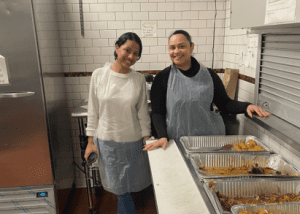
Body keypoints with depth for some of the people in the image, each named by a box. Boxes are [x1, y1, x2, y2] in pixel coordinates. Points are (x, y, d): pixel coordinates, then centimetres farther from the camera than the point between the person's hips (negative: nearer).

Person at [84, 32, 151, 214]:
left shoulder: (139, 79, -5)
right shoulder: (99, 75, -6)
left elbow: (143, 112, 1)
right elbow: (93, 111, -1)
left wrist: (147, 139, 1)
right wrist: (91, 141, 1)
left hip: (132, 141, 0)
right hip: (106, 140, 0)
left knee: (125, 186, 15)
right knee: (119, 187, 14)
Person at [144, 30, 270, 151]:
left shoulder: (208, 75, 1)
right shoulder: (163, 78, -4)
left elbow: (224, 103, 6)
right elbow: (157, 112, -5)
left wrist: (246, 106, -11)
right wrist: (162, 137, -19)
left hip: (210, 139, 2)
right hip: (176, 142, -1)